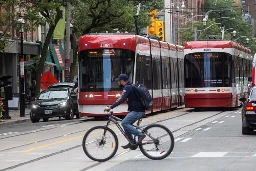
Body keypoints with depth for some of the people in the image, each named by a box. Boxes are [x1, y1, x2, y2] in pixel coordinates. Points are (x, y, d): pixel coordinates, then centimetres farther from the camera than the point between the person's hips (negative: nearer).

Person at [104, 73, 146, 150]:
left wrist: (110, 107, -23)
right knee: (126, 124, 13)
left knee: (124, 123, -15)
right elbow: (122, 99, 29)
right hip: (138, 110, 10)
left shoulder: (127, 87, -12)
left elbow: (121, 99, -23)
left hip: (137, 111, -10)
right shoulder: (129, 87, 20)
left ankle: (140, 135, -17)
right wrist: (111, 106, 29)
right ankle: (132, 143, 15)